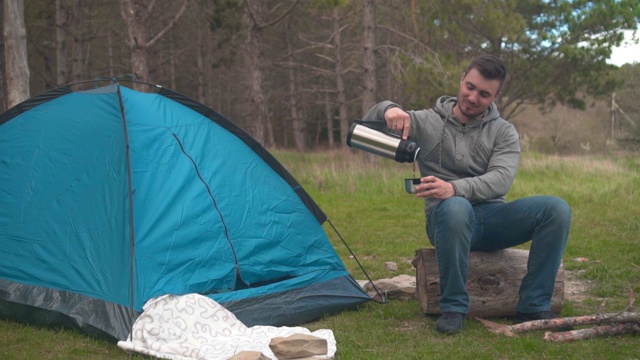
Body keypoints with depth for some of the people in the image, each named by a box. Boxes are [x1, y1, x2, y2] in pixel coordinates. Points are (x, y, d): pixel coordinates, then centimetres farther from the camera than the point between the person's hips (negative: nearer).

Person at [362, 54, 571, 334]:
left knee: (557, 209, -23)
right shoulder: (426, 122, 3)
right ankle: (453, 307, -22)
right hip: (449, 218, -2)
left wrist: (455, 188, -34)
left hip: (493, 219, 2)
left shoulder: (504, 132, 5)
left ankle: (533, 307, -13)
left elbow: (500, 180, -14)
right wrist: (387, 109, -27)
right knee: (455, 207, -40)